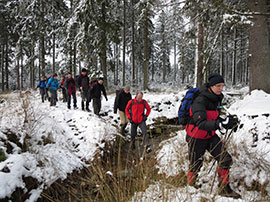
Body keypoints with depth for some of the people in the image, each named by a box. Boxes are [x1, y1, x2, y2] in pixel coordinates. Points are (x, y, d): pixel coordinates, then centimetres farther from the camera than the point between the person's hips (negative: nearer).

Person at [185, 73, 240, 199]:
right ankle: (190, 188, 34)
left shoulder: (217, 98, 0)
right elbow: (200, 123, -40)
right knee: (195, 166, 6)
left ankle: (224, 189, 16)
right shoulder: (200, 100, -26)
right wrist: (220, 125, -52)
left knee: (225, 159, 0)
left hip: (210, 136, 7)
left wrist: (225, 121, -7)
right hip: (196, 138, -7)